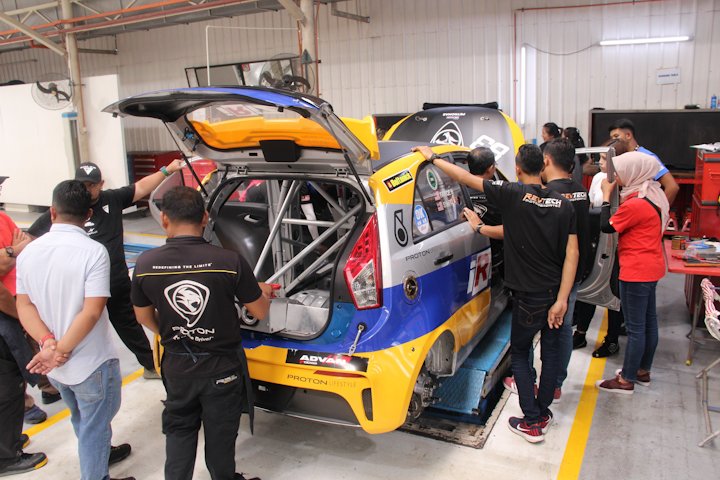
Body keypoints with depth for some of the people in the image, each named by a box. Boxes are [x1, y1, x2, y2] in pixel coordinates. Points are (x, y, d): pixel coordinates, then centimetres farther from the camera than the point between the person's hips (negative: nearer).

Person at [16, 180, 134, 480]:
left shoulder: (29, 252, -3)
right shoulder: (93, 251, -21)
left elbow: (24, 305, -3)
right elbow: (91, 313, -25)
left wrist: (48, 342, -13)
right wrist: (61, 350, -17)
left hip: (53, 368, 7)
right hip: (92, 364, -6)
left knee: (82, 422, 29)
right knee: (94, 429, 12)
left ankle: (99, 455, 52)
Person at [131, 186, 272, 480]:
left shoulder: (145, 264, -14)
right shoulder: (230, 261, -23)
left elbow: (144, 317, 3)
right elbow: (260, 313, -10)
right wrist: (262, 293, 13)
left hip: (176, 366, 2)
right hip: (222, 367, -2)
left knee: (179, 430, 26)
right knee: (220, 435, 20)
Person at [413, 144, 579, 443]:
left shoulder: (513, 194, -15)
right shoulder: (563, 203, -2)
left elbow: (465, 177, -10)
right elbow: (572, 253, -7)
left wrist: (431, 157, 3)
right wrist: (561, 300, -7)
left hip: (530, 295, -5)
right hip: (556, 292, 5)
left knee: (519, 353, 10)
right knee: (550, 351, 17)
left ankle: (532, 423, 11)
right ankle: (543, 412, 30)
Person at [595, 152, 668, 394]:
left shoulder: (636, 203, -22)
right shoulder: (653, 195, 8)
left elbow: (607, 226, -15)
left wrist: (606, 196, -8)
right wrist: (615, 194, 4)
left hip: (637, 271, -10)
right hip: (650, 266, 10)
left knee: (635, 327, -2)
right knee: (648, 321, 17)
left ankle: (626, 381, 8)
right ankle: (643, 371, 30)